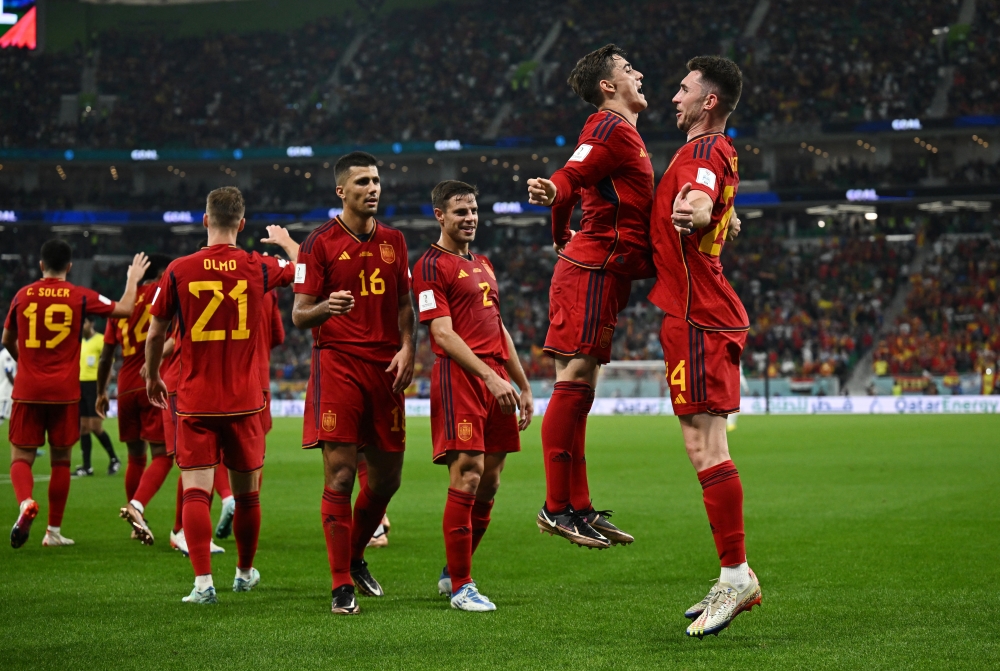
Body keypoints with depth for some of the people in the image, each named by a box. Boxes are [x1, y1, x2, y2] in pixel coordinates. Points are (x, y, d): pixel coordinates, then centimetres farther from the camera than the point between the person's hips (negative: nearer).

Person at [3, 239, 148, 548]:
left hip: (27, 391, 1)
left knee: (21, 456, 5)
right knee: (61, 459, 10)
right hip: (65, 392, 0)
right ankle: (54, 531, 13)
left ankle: (26, 503, -26)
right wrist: (132, 279, 22)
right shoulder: (80, 297, -3)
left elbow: (7, 340, 16)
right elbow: (124, 309, 4)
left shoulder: (23, 296, 3)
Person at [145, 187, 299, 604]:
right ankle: (245, 572, 31)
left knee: (196, 490, -4)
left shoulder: (178, 270, -6)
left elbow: (155, 335, 3)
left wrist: (152, 377, 20)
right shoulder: (258, 268, -2)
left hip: (194, 400, -1)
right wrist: (286, 240, 37)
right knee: (247, 492, 15)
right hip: (244, 400, 2)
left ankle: (203, 581, -16)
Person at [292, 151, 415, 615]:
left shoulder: (393, 240, 13)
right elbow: (299, 315, -4)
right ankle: (342, 586, -4)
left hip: (385, 368, 5)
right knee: (339, 477, -9)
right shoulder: (320, 242, -2)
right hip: (337, 366, -5)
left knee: (386, 479, 9)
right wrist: (326, 308, -26)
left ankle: (355, 559, 33)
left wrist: (406, 348, 1)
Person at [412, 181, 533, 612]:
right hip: (459, 378, -8)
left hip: (496, 379, 8)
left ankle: (453, 573, 22)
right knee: (467, 478, -12)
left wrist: (523, 386, 23)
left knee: (489, 485, 8)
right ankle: (459, 586, -6)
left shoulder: (483, 265, 24)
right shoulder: (431, 265, -4)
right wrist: (489, 376, -20)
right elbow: (443, 335, -13)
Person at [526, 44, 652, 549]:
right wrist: (550, 191, -41)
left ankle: (578, 507, 13)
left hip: (602, 274, 11)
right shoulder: (611, 128, -8)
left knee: (578, 387, 9)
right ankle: (557, 508, -12)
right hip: (593, 271, -11)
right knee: (574, 382, -11)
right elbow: (570, 179, -22)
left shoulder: (622, 133, 24)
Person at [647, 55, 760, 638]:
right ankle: (734, 581, 13)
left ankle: (737, 575, -13)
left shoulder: (704, 149, -12)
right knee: (707, 448, 10)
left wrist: (691, 211, -55)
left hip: (697, 318, -10)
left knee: (705, 447, -12)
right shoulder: (720, 153, 20)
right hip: (707, 312, 10)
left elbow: (702, 204, -34)